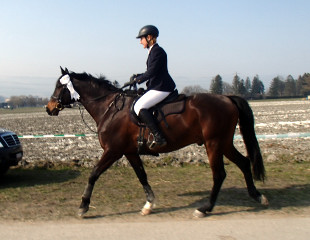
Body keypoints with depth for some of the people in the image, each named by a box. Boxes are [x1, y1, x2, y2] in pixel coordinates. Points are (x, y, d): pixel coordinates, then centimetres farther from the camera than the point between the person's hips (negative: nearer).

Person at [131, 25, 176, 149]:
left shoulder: (157, 51, -12)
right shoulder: (153, 51, 18)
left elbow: (152, 72, -18)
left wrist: (137, 79, -6)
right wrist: (138, 76, 11)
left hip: (161, 88, -11)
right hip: (157, 87, 11)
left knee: (139, 107, -20)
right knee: (139, 104, 15)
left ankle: (159, 137, -21)